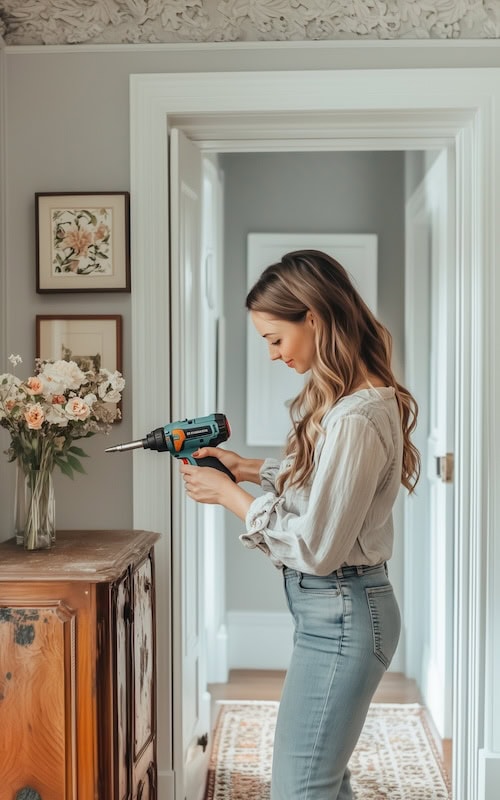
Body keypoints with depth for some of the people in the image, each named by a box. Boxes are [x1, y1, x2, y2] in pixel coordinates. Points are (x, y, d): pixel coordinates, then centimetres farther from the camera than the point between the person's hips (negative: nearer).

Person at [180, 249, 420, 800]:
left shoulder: (356, 419, -26)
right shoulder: (346, 398, 6)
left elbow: (315, 548, -23)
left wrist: (229, 495, -13)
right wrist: (248, 468, 8)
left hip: (340, 614, -10)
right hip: (334, 608, 10)